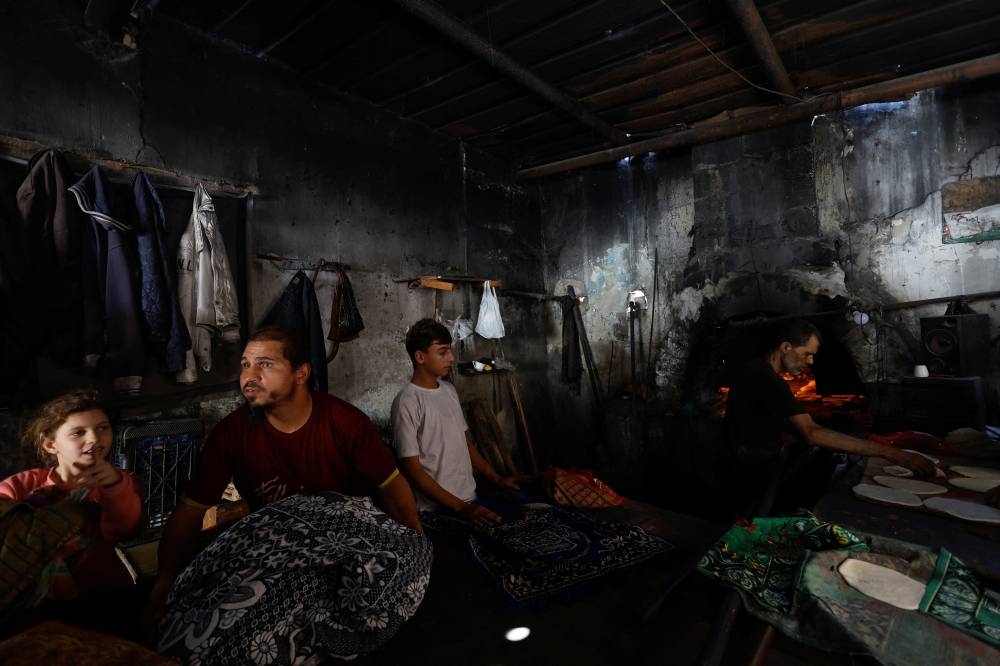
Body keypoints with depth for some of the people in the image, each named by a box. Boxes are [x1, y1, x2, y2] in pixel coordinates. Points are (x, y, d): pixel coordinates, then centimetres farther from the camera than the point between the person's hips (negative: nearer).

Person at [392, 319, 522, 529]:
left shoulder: (449, 390, 7)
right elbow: (411, 468, -16)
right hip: (437, 509, -6)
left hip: (470, 497, 7)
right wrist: (461, 508, -19)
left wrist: (496, 479, 9)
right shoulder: (407, 402, -16)